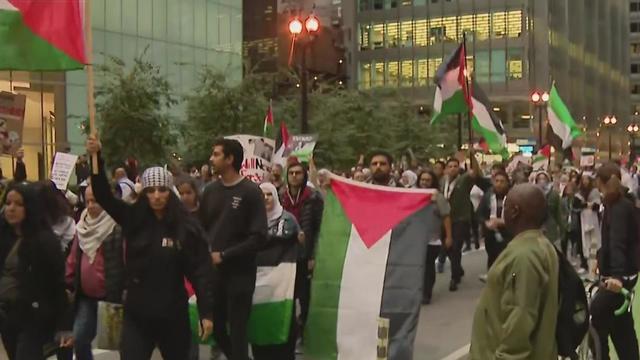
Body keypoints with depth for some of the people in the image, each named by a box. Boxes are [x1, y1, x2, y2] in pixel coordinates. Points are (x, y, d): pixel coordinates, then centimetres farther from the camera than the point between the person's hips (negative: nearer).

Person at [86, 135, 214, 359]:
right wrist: (96, 158, -21)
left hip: (173, 314, -1)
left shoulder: (186, 227, -8)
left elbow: (200, 271, -8)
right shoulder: (133, 219, -1)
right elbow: (104, 196, -8)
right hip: (137, 314, 1)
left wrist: (206, 312, -12)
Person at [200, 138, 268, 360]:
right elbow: (201, 227, 15)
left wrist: (224, 255, -15)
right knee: (216, 327, 11)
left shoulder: (250, 192, -9)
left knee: (237, 331, 1)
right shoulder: (211, 191, 6)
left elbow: (259, 238, -13)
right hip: (213, 271, 5)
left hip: (239, 272, -5)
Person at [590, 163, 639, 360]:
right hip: (618, 273, 10)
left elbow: (618, 242, -34)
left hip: (619, 276, -10)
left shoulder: (620, 208, -19)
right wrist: (600, 258, 38)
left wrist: (617, 275, -45)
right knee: (622, 328, 14)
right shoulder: (619, 204, 10)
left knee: (595, 321, -8)